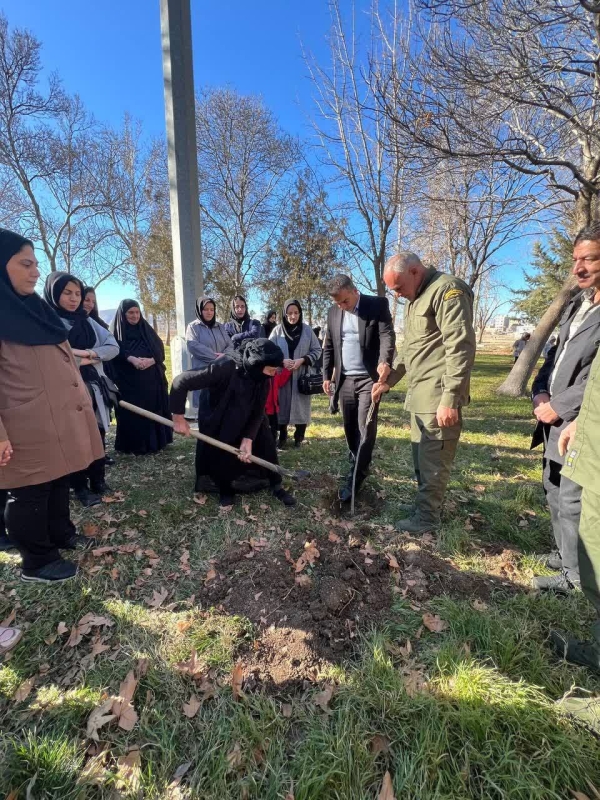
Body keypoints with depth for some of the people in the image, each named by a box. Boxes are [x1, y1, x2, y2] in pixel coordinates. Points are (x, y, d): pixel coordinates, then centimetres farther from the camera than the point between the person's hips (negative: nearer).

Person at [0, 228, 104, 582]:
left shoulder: (37, 308, 15)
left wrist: (84, 402, 20)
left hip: (62, 419, 8)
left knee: (60, 483, 20)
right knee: (30, 495, 6)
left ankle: (62, 534, 38)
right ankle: (37, 562, 22)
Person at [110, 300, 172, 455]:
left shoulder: (147, 329, 14)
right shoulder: (115, 331, 5)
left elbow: (160, 350, 5)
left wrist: (151, 360, -15)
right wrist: (132, 359, -27)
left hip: (151, 380, 3)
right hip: (129, 381, -3)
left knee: (153, 410, 5)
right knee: (132, 413, -4)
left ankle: (155, 441, 15)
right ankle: (135, 445, 5)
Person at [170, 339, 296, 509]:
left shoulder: (262, 377, -19)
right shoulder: (224, 367, -37)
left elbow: (259, 411, -13)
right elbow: (181, 382, -34)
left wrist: (248, 439, -23)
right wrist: (178, 416, -30)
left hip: (249, 422, 4)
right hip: (218, 423, -4)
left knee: (266, 445, -4)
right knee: (220, 460, -2)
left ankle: (277, 487, 15)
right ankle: (225, 490, 28)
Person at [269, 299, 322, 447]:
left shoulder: (307, 330, 2)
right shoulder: (277, 330, 0)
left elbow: (317, 350, 4)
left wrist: (302, 360, -11)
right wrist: (282, 361, -14)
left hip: (301, 376, 0)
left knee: (301, 406, 5)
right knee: (282, 405, 6)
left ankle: (299, 437, 19)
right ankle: (282, 437, 21)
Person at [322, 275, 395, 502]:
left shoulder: (378, 305, -5)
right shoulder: (333, 312, 8)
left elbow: (387, 334, -17)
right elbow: (328, 346, 13)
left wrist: (385, 361, -36)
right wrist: (326, 375, 8)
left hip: (369, 378, -4)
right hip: (345, 379, 5)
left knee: (366, 428, -6)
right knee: (350, 427, 11)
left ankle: (356, 478, 3)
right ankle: (358, 466, 29)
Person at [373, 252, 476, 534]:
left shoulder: (448, 290, -12)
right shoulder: (414, 298, 19)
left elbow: (461, 347, -20)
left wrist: (450, 398, -23)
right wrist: (389, 380, 22)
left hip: (438, 396, -9)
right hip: (419, 393, 10)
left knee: (432, 458, 0)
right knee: (421, 455, 17)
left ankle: (427, 516, 14)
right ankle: (426, 504, 32)